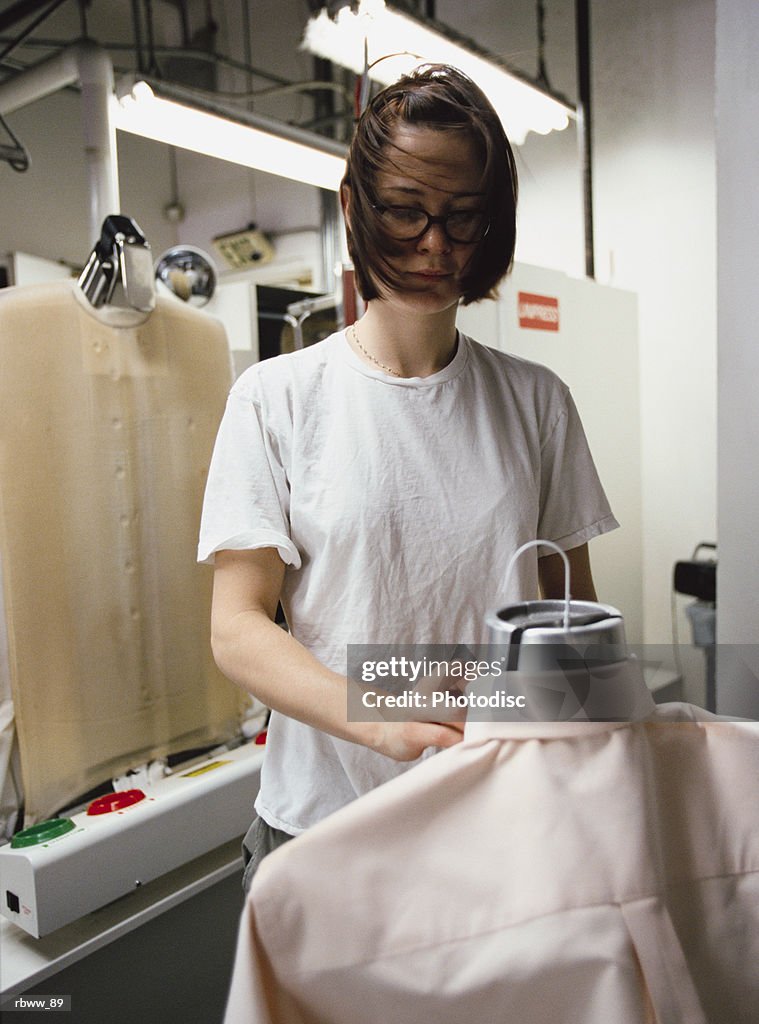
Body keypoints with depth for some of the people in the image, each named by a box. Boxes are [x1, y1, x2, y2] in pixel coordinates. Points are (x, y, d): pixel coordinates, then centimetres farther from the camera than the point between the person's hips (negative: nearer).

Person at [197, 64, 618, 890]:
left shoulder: (535, 401, 1)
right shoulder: (278, 398, -7)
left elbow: (574, 607, 6)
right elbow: (237, 627, -10)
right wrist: (382, 722, -26)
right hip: (324, 820, -1)